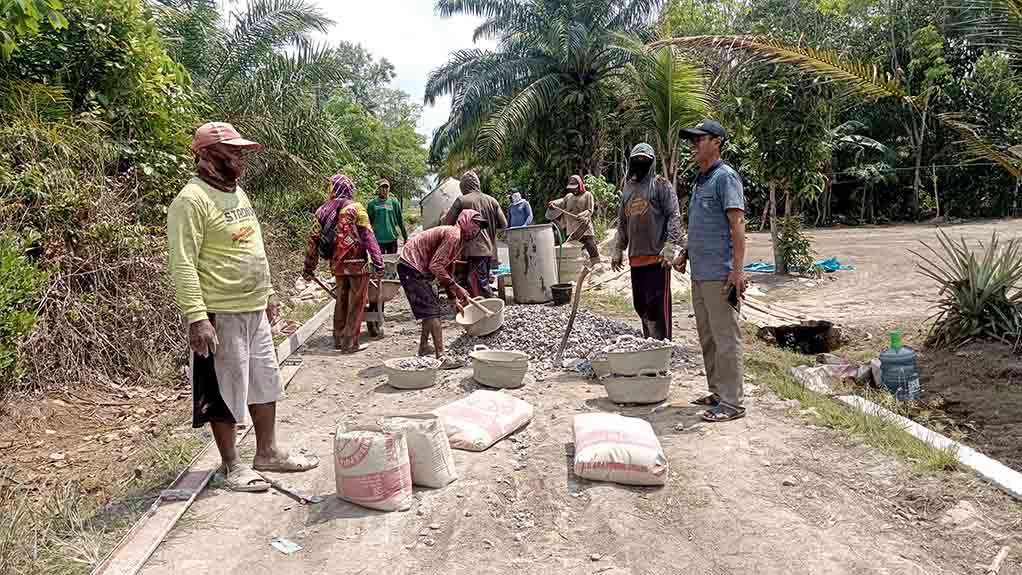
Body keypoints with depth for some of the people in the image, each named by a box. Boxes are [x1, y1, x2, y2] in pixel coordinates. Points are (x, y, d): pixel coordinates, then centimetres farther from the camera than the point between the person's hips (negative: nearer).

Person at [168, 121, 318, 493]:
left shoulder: (237, 192, 14)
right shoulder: (192, 200, -15)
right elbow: (183, 264, -20)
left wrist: (267, 294, 21)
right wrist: (196, 317, -25)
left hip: (255, 310, 9)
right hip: (220, 314, -9)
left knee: (265, 382, 16)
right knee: (225, 391, 4)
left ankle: (267, 452, 30)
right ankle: (232, 466, 18)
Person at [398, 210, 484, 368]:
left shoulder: (459, 239, 17)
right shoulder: (453, 235, -17)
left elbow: (447, 269, 23)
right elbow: (435, 266, -24)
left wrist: (454, 297, 19)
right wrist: (455, 288, -23)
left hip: (418, 268, 11)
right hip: (412, 267, -11)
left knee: (432, 308, 20)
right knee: (432, 311, -14)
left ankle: (424, 346, 33)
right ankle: (440, 357, -17)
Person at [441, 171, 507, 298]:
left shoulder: (461, 201, -5)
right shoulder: (492, 201, 8)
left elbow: (447, 223, -3)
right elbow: (503, 224, 9)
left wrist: (443, 217, 19)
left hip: (473, 250, -6)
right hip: (489, 249, 6)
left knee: (480, 285, -4)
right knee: (484, 282, 16)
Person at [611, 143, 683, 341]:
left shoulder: (661, 185, -2)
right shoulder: (628, 188, 17)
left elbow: (674, 217, -9)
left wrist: (670, 246, -18)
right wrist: (618, 250, 19)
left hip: (656, 256, -7)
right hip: (635, 257, 7)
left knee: (657, 304, -7)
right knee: (640, 304, 12)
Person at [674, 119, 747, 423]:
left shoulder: (725, 176, -9)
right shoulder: (701, 180, 19)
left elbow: (737, 223, -17)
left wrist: (737, 270, -23)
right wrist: (686, 253, 17)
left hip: (719, 275, -10)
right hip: (699, 273, 10)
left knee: (725, 338, -4)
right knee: (707, 337, 15)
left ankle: (731, 402, 2)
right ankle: (718, 392, 26)